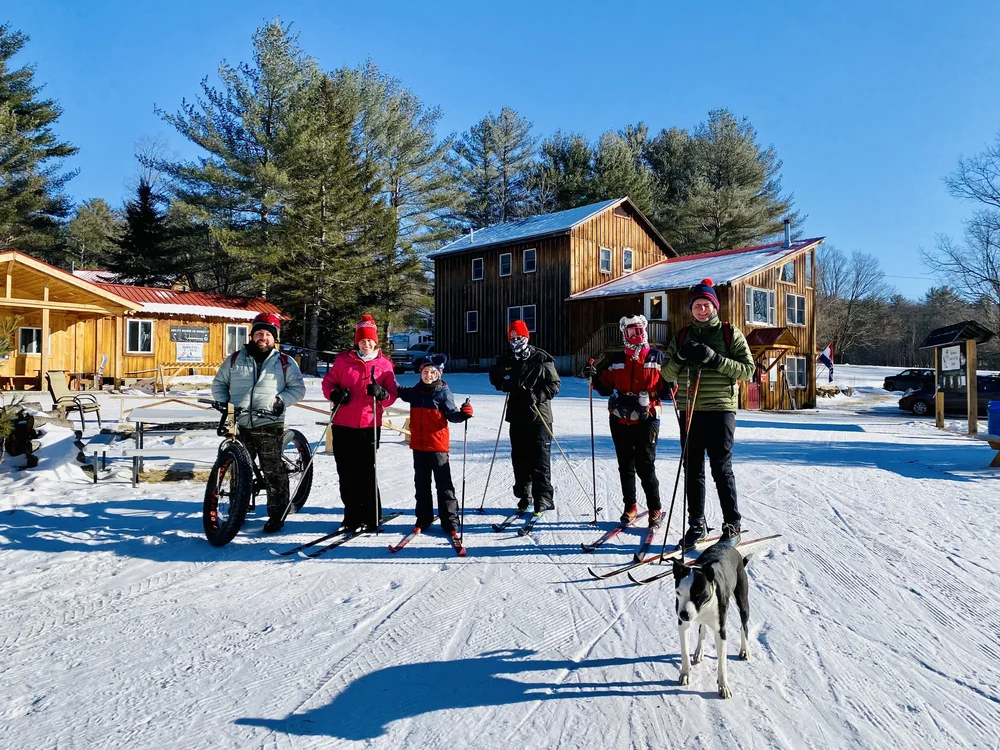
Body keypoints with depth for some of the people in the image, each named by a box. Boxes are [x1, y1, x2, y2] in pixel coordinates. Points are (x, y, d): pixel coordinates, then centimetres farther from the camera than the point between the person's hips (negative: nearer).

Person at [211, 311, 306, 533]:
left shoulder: (285, 362, 4)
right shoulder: (235, 359, 11)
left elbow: (298, 388, 5)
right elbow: (219, 384, 18)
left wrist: (281, 400, -10)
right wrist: (224, 402, 2)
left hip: (270, 426, -3)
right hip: (241, 425, 3)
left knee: (273, 472, -1)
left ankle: (276, 515, 11)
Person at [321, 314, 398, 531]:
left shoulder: (385, 364, 4)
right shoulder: (343, 359, 5)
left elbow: (392, 395, 5)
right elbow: (328, 381, 10)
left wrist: (381, 394, -17)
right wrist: (335, 394, -10)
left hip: (369, 426, -1)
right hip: (343, 425, 2)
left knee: (367, 472, -1)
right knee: (346, 472, 8)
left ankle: (371, 516, 13)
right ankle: (352, 515, 21)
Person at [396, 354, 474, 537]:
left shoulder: (443, 393, -7)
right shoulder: (415, 392, 6)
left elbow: (451, 414, -7)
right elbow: (400, 391, 25)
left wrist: (462, 414, -26)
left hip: (437, 444, -5)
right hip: (418, 445, 5)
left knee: (443, 483, 1)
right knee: (421, 483, 14)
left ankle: (450, 520, 7)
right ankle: (423, 518, 25)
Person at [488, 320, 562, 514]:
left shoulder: (541, 359, -5)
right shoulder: (505, 360, 6)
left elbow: (555, 383, -3)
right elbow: (494, 377, 21)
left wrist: (538, 396, -18)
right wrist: (503, 383, -2)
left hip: (539, 416, -4)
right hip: (517, 416, 4)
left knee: (540, 457, -4)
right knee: (519, 457, 9)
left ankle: (543, 497, 2)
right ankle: (524, 494, 21)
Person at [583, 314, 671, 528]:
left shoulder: (657, 357, 3)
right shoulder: (615, 360, 11)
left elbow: (667, 386, 2)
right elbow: (605, 388, 14)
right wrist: (594, 377, -3)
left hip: (646, 419, -3)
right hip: (620, 420, 3)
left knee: (645, 466, -4)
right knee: (625, 465, 11)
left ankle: (655, 510, 10)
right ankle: (630, 506, 25)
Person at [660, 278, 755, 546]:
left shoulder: (730, 333, 3)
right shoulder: (682, 336, 13)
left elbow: (747, 370, -5)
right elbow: (667, 373, 10)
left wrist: (715, 359, -17)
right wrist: (681, 357, -10)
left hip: (720, 409, -4)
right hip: (689, 410, 4)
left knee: (721, 469, -2)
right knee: (692, 469, 8)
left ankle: (732, 525, 11)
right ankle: (696, 523, 19)